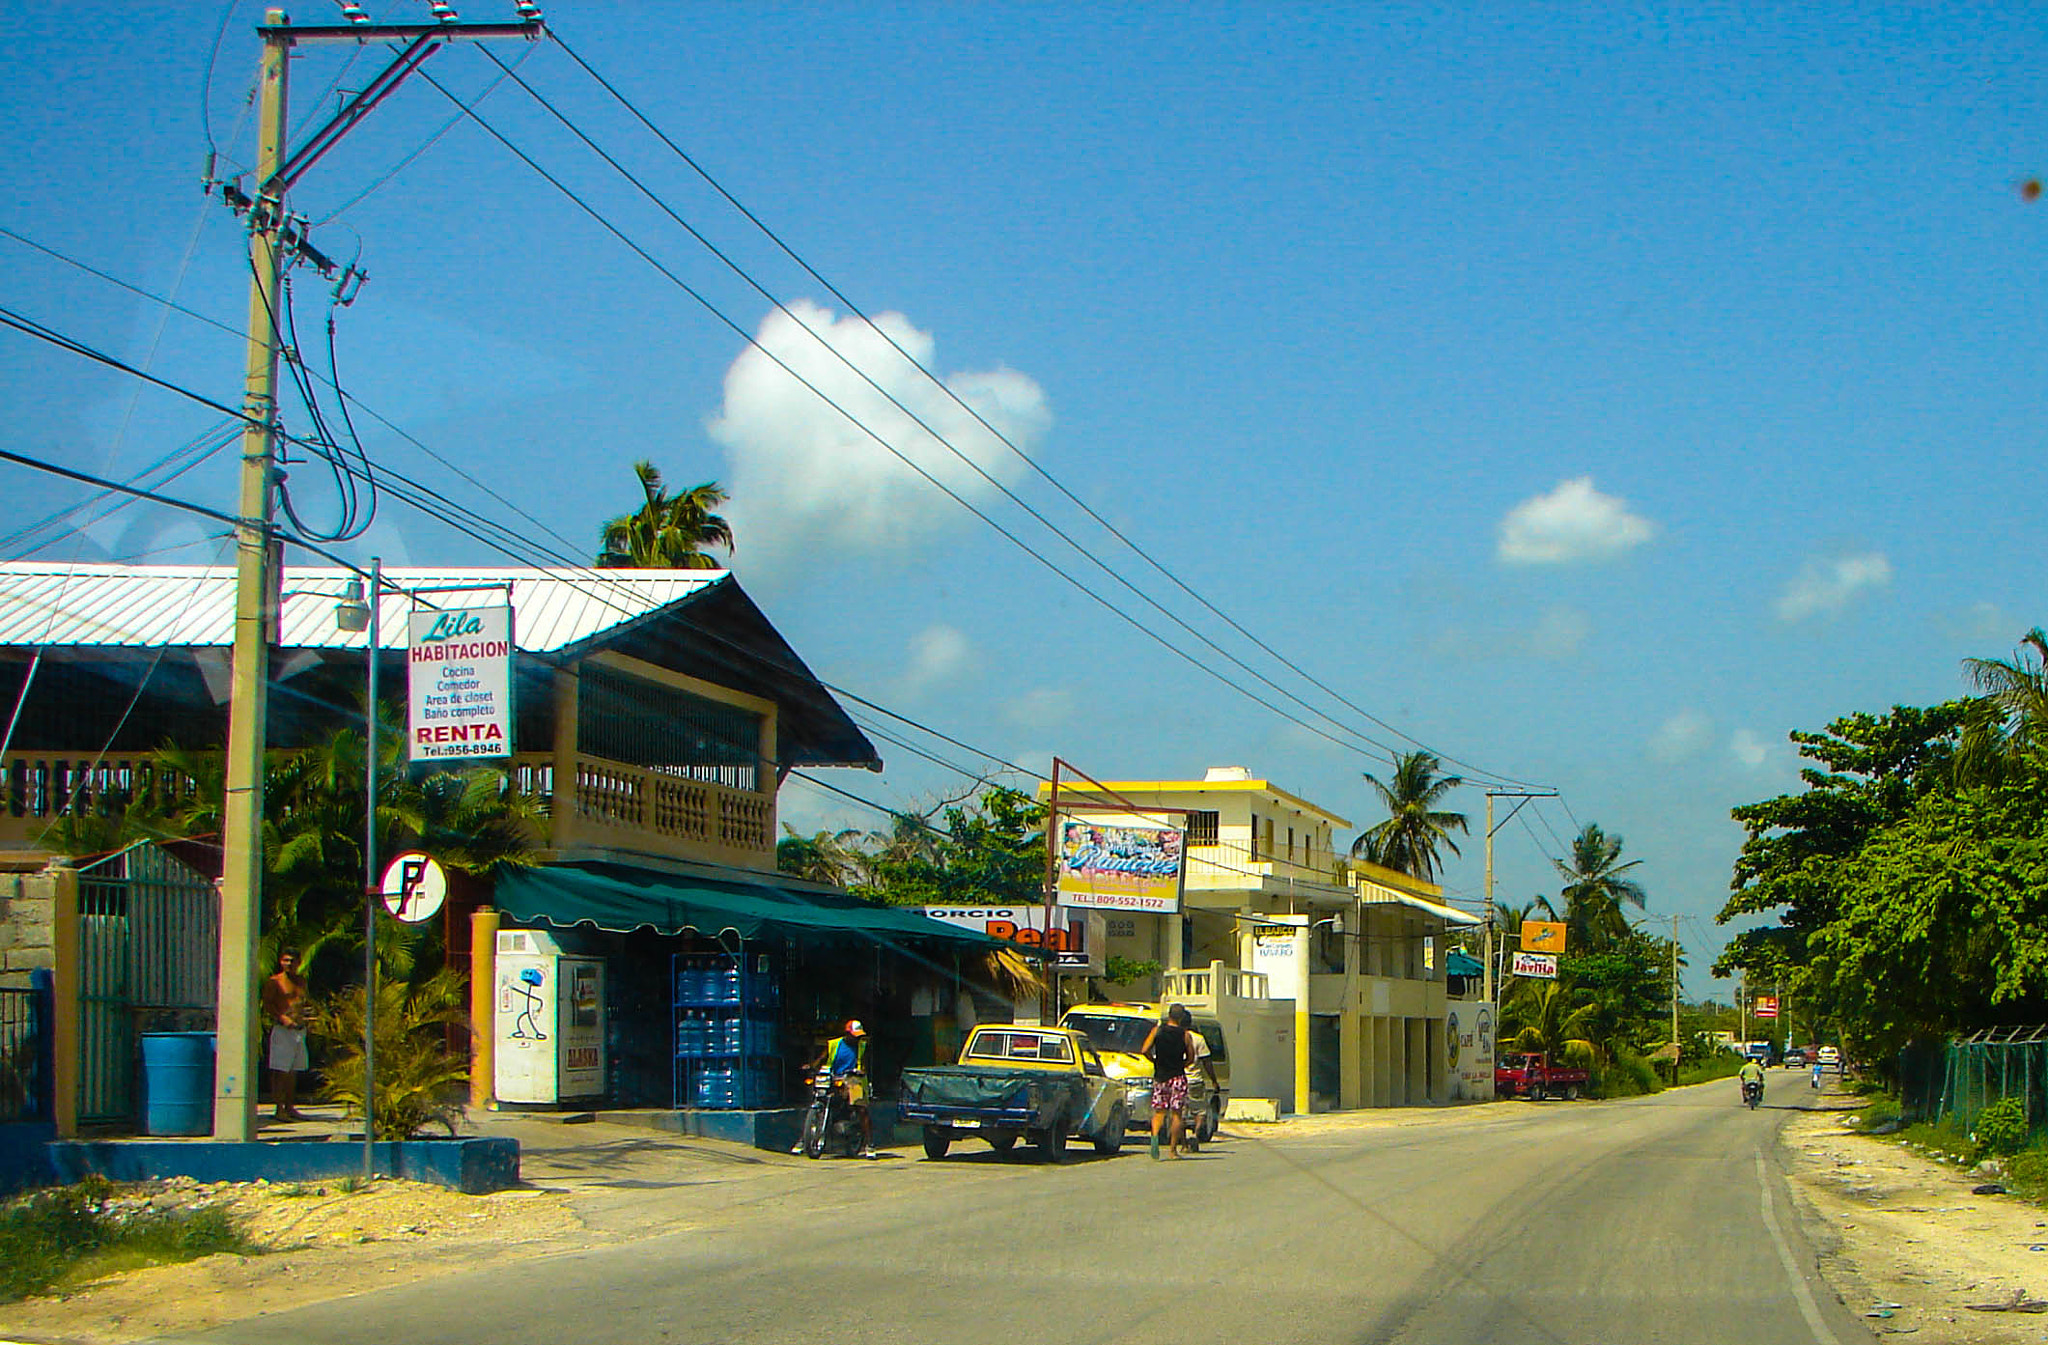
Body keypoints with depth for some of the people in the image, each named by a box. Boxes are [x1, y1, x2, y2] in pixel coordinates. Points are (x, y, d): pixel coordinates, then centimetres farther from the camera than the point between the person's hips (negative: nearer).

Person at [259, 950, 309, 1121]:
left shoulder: (301, 981, 16)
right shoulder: (274, 982, -3)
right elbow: (267, 1004, -10)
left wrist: (303, 1018, 12)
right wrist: (282, 1018, -22)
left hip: (299, 1029, 7)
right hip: (282, 1030, -7)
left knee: (293, 1071, 10)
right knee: (280, 1071, -8)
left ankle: (290, 1107, 16)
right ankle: (279, 1109, -8)